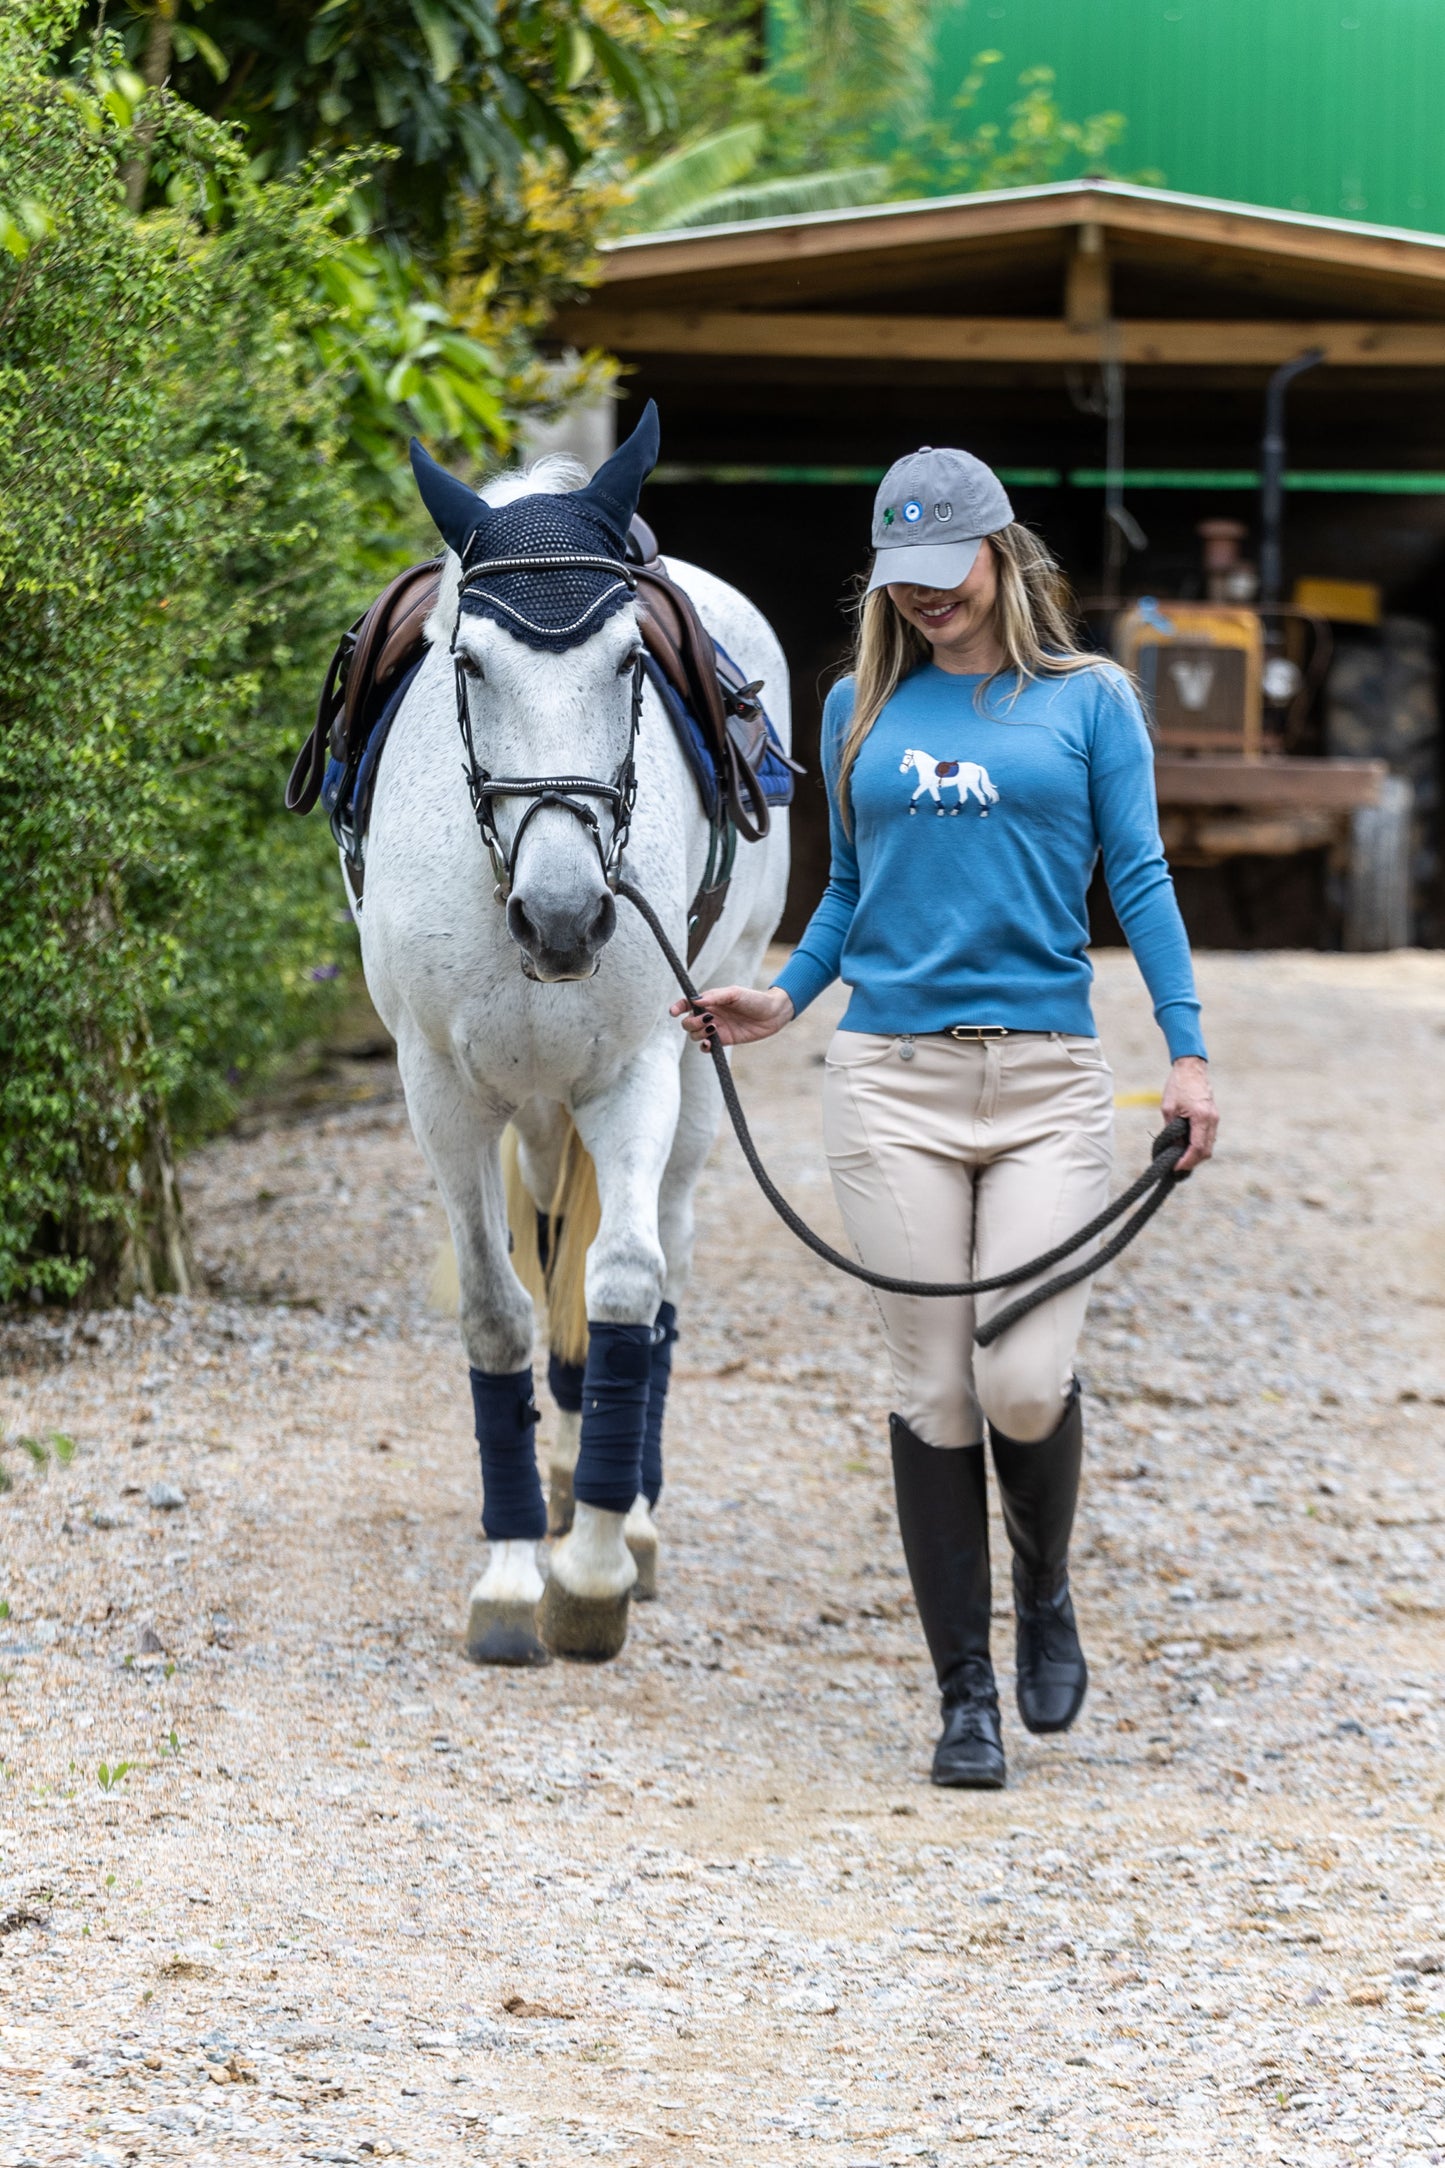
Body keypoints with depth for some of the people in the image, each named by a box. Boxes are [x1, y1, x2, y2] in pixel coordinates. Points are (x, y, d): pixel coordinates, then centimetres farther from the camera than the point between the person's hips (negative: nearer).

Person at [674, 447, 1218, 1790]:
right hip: (892, 1077, 2)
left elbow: (1139, 876, 1)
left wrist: (1188, 1049, -8)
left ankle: (1044, 1595, 21)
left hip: (1047, 1080, -2)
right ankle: (965, 1695, 9)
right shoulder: (862, 709, 11)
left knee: (1027, 1383, -11)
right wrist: (783, 1001, 3)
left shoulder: (1090, 699, 5)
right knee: (934, 1391, 0)